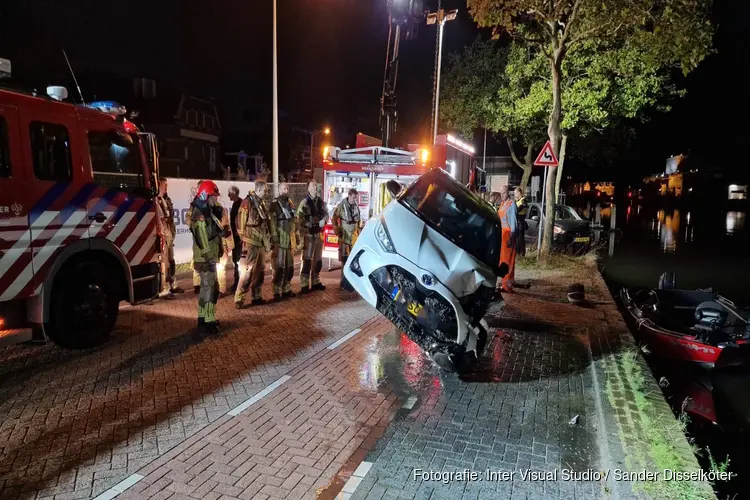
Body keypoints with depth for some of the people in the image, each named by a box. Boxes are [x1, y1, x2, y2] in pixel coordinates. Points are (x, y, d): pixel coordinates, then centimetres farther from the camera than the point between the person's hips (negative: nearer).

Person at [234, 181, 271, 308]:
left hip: (261, 242, 9)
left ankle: (257, 297, 23)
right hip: (251, 242, -9)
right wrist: (244, 241, -13)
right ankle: (239, 299, -1)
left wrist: (268, 240, 18)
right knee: (247, 271, -8)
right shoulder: (247, 202, -11)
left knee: (260, 271, 13)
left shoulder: (261, 202, 15)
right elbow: (240, 223, -14)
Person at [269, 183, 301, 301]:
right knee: (280, 267, -6)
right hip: (280, 240, -7)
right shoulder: (275, 204, -6)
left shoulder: (290, 203, 16)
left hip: (290, 239, 7)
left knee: (289, 266, 10)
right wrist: (275, 239, -19)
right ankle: (277, 292, 0)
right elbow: (272, 222, -13)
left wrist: (297, 236, 18)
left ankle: (286, 290, 20)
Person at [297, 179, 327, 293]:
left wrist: (323, 220, -3)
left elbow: (326, 213, 16)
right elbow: (299, 218, -14)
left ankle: (316, 282, 26)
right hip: (309, 234, -6)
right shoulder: (304, 202, -10)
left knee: (318, 258, 14)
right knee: (307, 259, -6)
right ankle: (304, 285, -1)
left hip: (319, 233, 7)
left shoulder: (321, 201, 8)